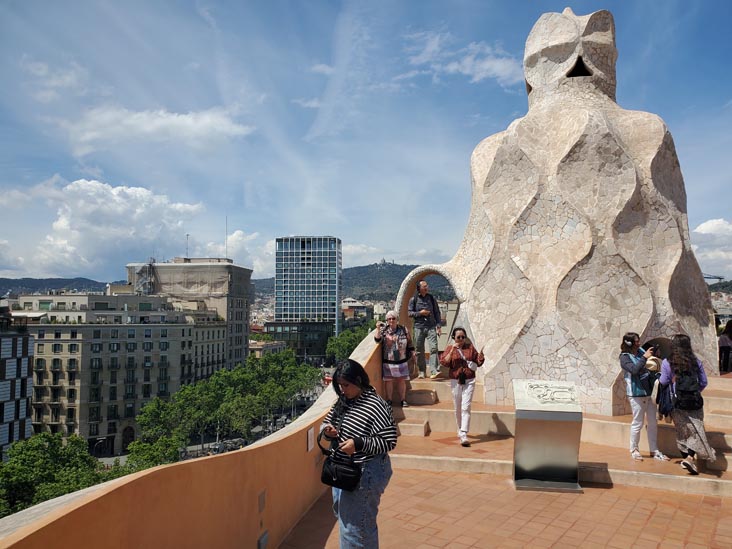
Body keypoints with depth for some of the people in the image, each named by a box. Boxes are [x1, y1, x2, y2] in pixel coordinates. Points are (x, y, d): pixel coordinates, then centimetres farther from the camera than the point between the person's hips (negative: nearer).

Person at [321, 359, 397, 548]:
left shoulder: (376, 406, -20)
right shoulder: (343, 402, 3)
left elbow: (389, 441, -20)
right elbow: (327, 422, 14)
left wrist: (358, 443, -30)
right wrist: (328, 430, -10)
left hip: (365, 473, -8)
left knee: (355, 526, 1)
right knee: (343, 516, 23)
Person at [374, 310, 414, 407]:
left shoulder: (404, 330, 2)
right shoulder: (383, 330, 1)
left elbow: (409, 343, 9)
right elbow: (377, 340, -13)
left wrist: (412, 353, 5)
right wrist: (378, 329, -24)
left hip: (401, 361, 1)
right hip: (388, 361, -1)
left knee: (401, 380, 6)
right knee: (388, 381, 4)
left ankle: (403, 400, 16)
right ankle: (389, 400, 15)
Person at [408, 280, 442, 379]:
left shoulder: (432, 298, 9)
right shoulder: (413, 299, 4)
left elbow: (437, 313, 11)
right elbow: (409, 313, 4)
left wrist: (438, 326, 4)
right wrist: (420, 313, -10)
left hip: (431, 327, 0)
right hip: (419, 327, 0)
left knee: (433, 348, -14)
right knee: (419, 351, 5)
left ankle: (434, 371, -19)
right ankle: (422, 372, 18)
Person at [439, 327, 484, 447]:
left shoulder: (470, 347, 3)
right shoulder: (450, 348, 1)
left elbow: (478, 362, 9)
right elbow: (444, 362, -12)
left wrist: (481, 355, -11)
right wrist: (452, 350, -18)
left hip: (469, 381, -1)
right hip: (455, 381, 1)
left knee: (466, 408, -10)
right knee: (458, 408, 13)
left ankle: (464, 435, -13)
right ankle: (460, 430, 34)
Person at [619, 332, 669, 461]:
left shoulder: (641, 351, 7)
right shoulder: (625, 357, -10)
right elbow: (635, 370, -27)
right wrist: (645, 357, -24)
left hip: (649, 392, 6)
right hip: (636, 394, -6)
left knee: (653, 422, 11)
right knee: (638, 423, 2)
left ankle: (654, 451, 21)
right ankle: (634, 449, 19)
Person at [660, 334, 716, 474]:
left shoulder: (667, 363, -9)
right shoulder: (696, 362, -2)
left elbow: (663, 382, -7)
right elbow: (703, 382, 2)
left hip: (678, 403, 0)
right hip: (695, 402, 0)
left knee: (682, 431, 15)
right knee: (696, 431, 6)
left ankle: (685, 457, 24)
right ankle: (690, 457, -11)